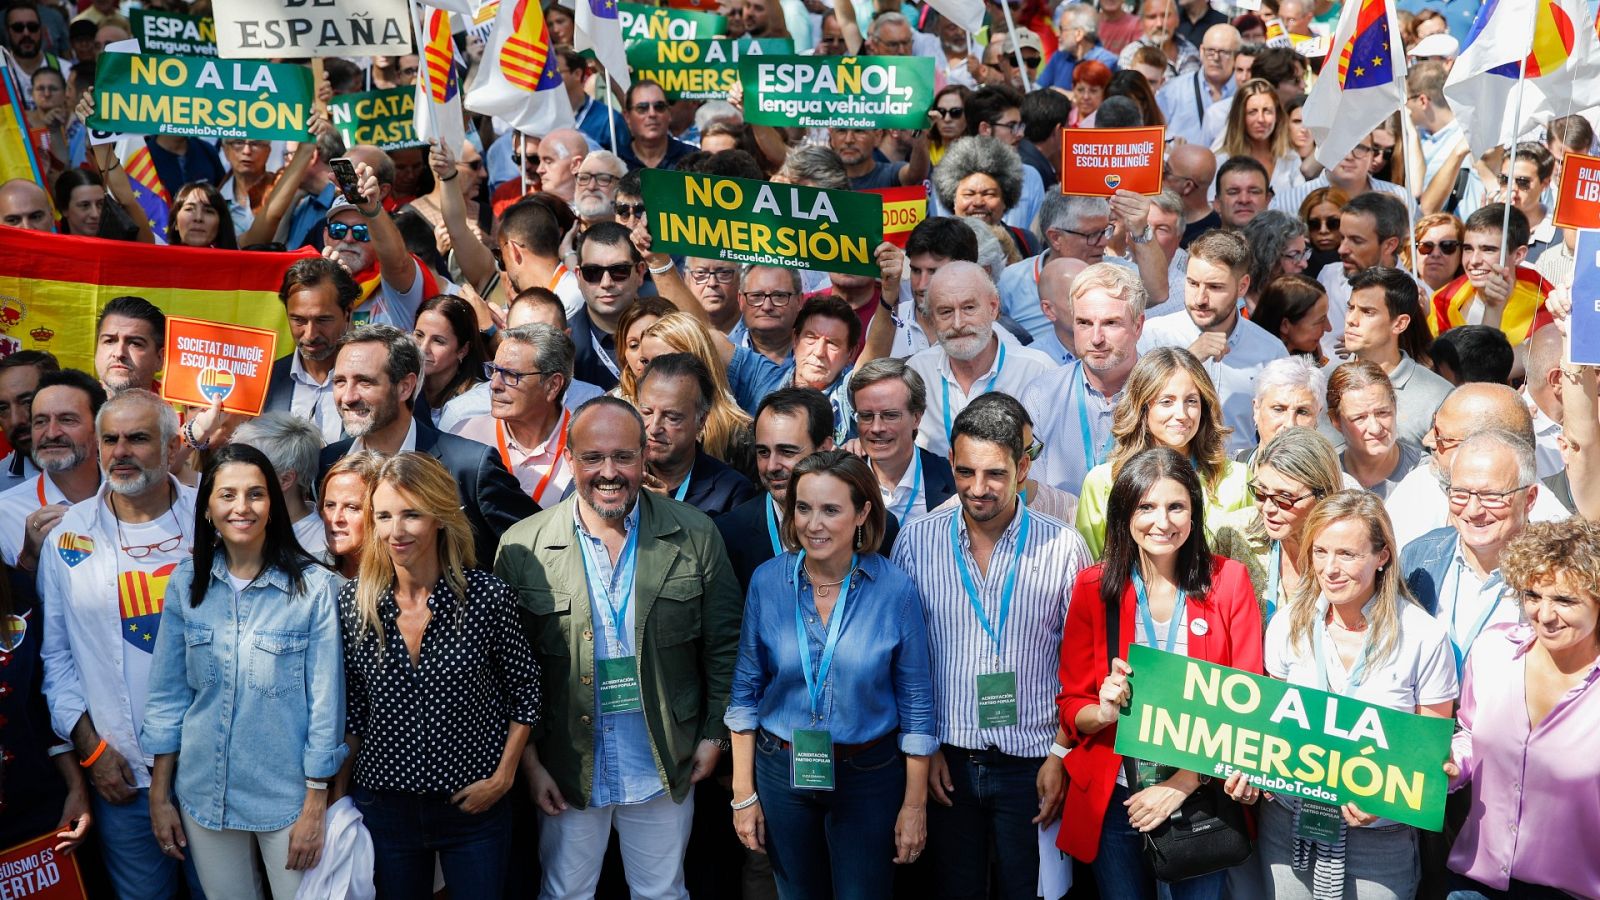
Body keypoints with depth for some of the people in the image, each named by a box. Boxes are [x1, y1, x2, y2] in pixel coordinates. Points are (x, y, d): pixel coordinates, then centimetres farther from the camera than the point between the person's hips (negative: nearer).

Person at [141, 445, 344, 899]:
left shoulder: (314, 586, -13)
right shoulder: (186, 583, -2)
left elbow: (326, 701, -9)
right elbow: (168, 694, 4)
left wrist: (315, 805, -8)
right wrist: (159, 796, 5)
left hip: (288, 794, -3)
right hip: (205, 793, 3)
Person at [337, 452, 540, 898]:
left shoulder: (489, 597, -13)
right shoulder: (353, 601, -5)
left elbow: (527, 689, -2)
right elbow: (352, 708, 4)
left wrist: (503, 776, -6)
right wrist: (338, 791, 4)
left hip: (475, 806, -2)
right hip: (383, 806, 2)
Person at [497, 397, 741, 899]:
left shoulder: (695, 536, -6)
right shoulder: (523, 548, -8)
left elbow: (723, 645, 1)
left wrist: (714, 735, 1)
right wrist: (529, 761, -4)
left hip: (666, 768, 1)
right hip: (567, 772, 0)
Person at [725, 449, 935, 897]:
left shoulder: (895, 589, -13)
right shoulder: (767, 581, -8)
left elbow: (916, 704, -6)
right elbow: (745, 691, 0)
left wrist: (915, 804, -4)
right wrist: (743, 793, 0)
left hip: (869, 776, -2)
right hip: (781, 772, 2)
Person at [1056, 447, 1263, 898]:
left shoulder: (1228, 581, -4)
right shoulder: (1093, 587, -3)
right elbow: (1071, 706, 2)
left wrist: (1186, 781, -14)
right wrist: (1105, 711, -20)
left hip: (1203, 797, 0)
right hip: (1114, 801, 1)